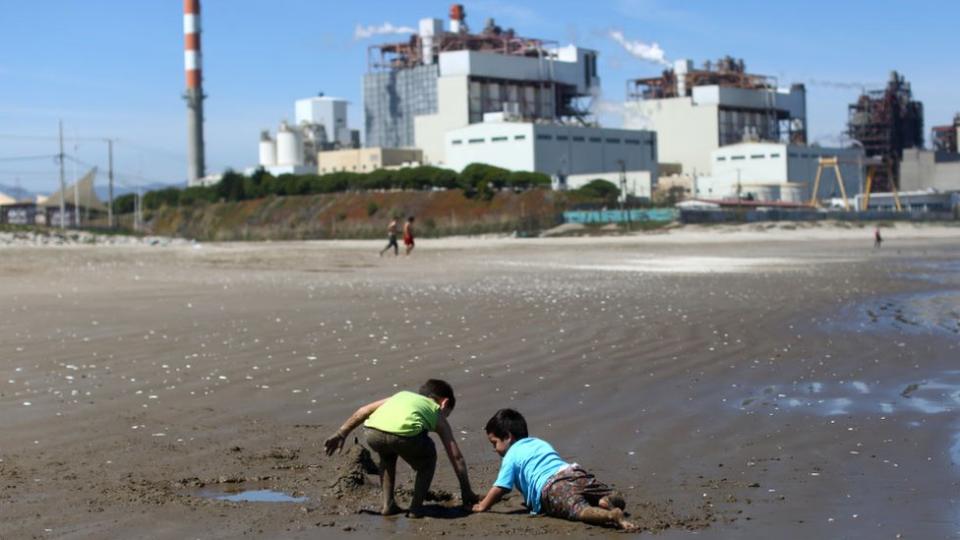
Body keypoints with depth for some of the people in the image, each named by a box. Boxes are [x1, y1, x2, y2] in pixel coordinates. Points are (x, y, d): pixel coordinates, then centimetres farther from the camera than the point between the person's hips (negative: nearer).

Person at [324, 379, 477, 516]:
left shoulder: (403, 394, 40)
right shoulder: (438, 416, 31)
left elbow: (364, 410, 30)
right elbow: (457, 457, 30)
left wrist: (341, 434, 33)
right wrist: (467, 493, 36)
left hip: (373, 432, 3)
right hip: (405, 433, -3)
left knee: (387, 456, 38)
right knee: (428, 460, 30)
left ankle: (387, 504, 29)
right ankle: (415, 507, 20)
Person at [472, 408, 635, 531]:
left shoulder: (510, 457, 16)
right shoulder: (539, 443, 39)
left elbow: (499, 488, 11)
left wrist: (482, 506, 26)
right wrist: (530, 498, 61)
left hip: (551, 488, -6)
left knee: (578, 508, -30)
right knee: (617, 500, 6)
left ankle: (612, 515, -58)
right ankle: (607, 501, -30)